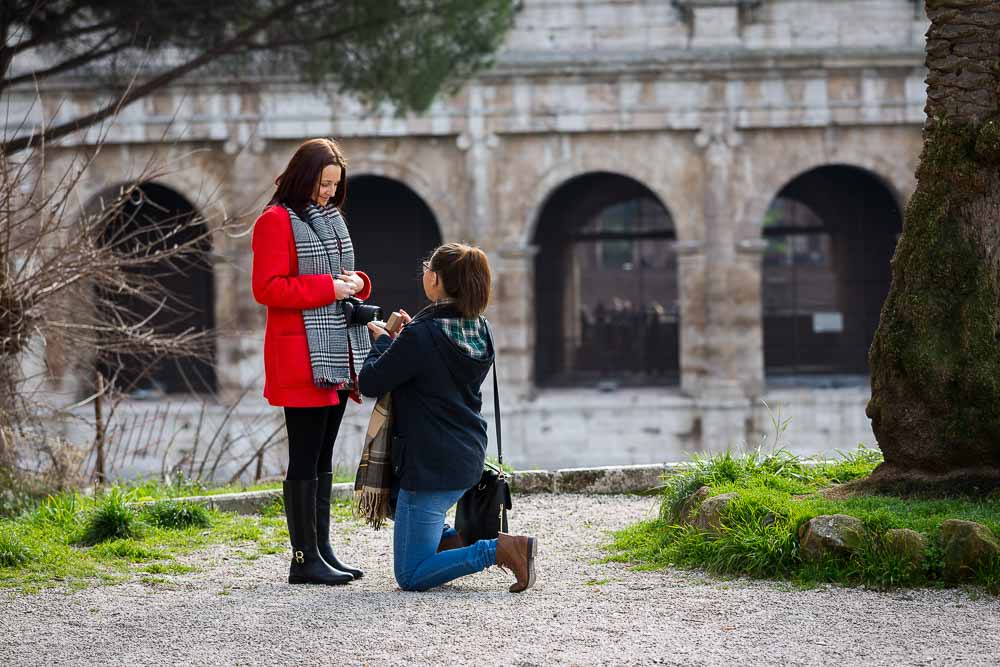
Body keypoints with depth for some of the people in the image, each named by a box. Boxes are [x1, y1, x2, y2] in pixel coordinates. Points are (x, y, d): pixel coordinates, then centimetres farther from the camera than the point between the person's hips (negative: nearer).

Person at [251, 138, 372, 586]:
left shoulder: (330, 217, 18)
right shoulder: (276, 221, -9)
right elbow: (267, 288, -16)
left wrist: (356, 283, 5)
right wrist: (328, 287, -19)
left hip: (336, 356, 9)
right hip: (301, 359, -9)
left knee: (323, 457, 12)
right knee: (306, 458, -7)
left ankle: (322, 549, 17)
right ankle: (304, 558, -4)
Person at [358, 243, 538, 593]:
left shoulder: (421, 337, -21)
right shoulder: (481, 331, 4)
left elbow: (369, 382, -12)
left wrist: (382, 341, 5)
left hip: (430, 466, -9)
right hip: (469, 460, 9)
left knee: (410, 575, -2)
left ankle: (498, 549, -14)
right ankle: (459, 543, 15)